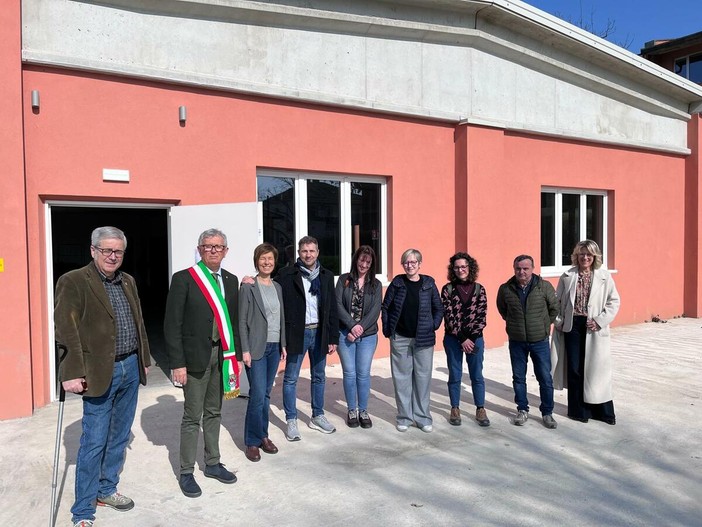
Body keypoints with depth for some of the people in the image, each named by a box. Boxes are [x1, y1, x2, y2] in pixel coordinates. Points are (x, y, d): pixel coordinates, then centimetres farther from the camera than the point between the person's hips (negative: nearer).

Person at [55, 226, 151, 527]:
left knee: (119, 436, 17)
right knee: (94, 442, 0)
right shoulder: (73, 282, -9)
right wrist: (73, 373, -19)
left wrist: (143, 360, 15)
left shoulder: (128, 282, 11)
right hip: (100, 372, -6)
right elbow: (66, 330, -14)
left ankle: (106, 490, 34)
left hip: (131, 368, 7)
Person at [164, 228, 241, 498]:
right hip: (195, 356, -5)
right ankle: (186, 472, 19)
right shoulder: (183, 279, -8)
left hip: (222, 355, 5)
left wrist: (235, 355, 7)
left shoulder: (231, 280, 8)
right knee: (192, 417, 4)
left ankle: (212, 463, 31)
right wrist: (177, 363, -13)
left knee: (214, 413, 17)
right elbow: (172, 324, -10)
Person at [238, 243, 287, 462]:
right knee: (257, 395, -5)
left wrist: (283, 344, 11)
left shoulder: (277, 287, 11)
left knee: (266, 394, 12)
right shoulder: (248, 287, -7)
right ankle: (252, 442, 10)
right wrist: (245, 350, -12)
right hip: (256, 347, -5)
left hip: (274, 347, 6)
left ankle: (263, 436, 24)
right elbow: (242, 321, -8)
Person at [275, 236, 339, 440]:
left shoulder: (326, 276, 5)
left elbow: (332, 308, 6)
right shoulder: (286, 275, -6)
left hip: (319, 332, 4)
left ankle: (317, 416, 30)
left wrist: (333, 337, 4)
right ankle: (291, 421, 18)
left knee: (318, 377, 15)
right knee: (291, 378, 5)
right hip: (296, 333, -4)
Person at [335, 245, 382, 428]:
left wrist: (360, 328, -14)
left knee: (363, 374, 5)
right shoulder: (344, 280, 3)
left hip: (367, 336, 1)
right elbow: (338, 305, -5)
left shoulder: (375, 284, 5)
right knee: (349, 373, 4)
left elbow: (375, 310, -3)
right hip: (345, 334, -1)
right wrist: (352, 325, -16)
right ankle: (352, 410, 20)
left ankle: (363, 411, 20)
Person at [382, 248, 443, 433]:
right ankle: (404, 417, 19)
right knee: (401, 377, 7)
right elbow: (385, 307, 6)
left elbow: (438, 309, 8)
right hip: (400, 338, 1)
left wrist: (433, 327, -1)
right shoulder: (397, 283, 1)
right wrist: (387, 329, 0)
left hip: (424, 339, 0)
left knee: (423, 377, 6)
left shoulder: (429, 284, 0)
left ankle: (423, 417, 20)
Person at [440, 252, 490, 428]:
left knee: (477, 375, 9)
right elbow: (449, 316, -8)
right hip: (453, 339, -1)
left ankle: (480, 409, 22)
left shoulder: (479, 289, 1)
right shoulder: (447, 289, -3)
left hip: (475, 338, 1)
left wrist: (471, 338, -12)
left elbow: (481, 316, -3)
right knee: (455, 375, 9)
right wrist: (462, 339, -13)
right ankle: (455, 409, 22)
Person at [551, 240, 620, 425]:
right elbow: (557, 300, 7)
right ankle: (578, 410, 20)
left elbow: (614, 301, -1)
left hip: (594, 329, -1)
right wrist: (559, 321, -1)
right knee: (574, 369, 6)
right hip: (572, 326, 1)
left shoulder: (604, 277, 0)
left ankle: (603, 411, 21)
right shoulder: (567, 276, 3)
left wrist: (600, 320, -10)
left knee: (596, 368, 5)